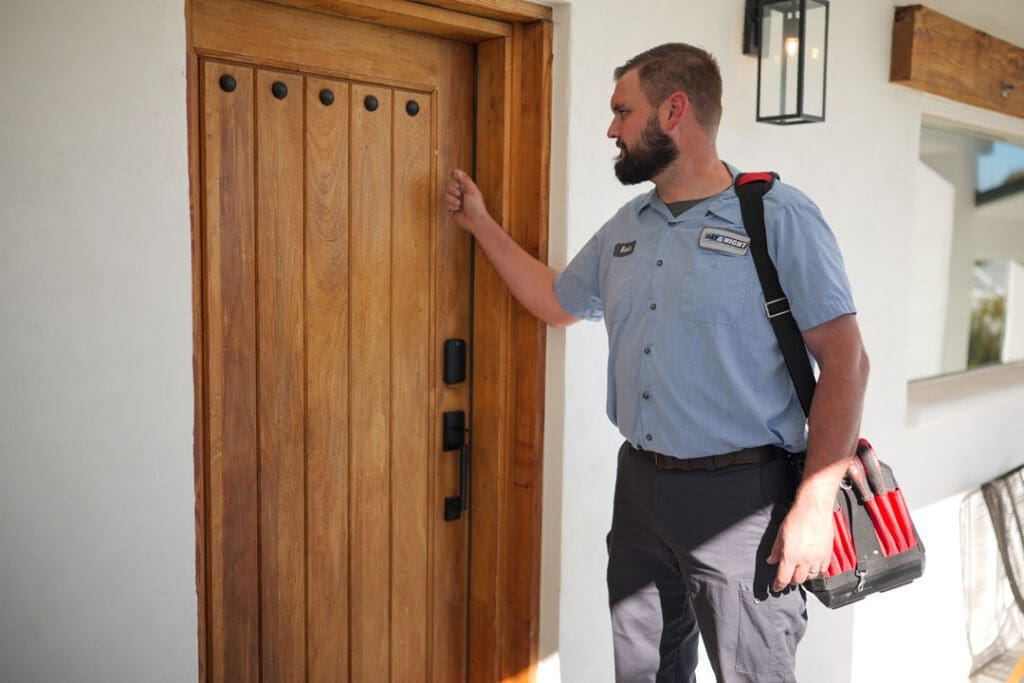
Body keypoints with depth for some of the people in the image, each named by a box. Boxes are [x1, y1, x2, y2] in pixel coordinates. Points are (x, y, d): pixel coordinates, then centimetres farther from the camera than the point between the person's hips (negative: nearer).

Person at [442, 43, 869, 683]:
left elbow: (844, 360, -12)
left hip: (741, 495, -6)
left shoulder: (779, 216, -10)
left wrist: (814, 505, -17)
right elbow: (558, 302, 25)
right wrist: (482, 223, 23)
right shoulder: (626, 227, 11)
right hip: (640, 487, 6)